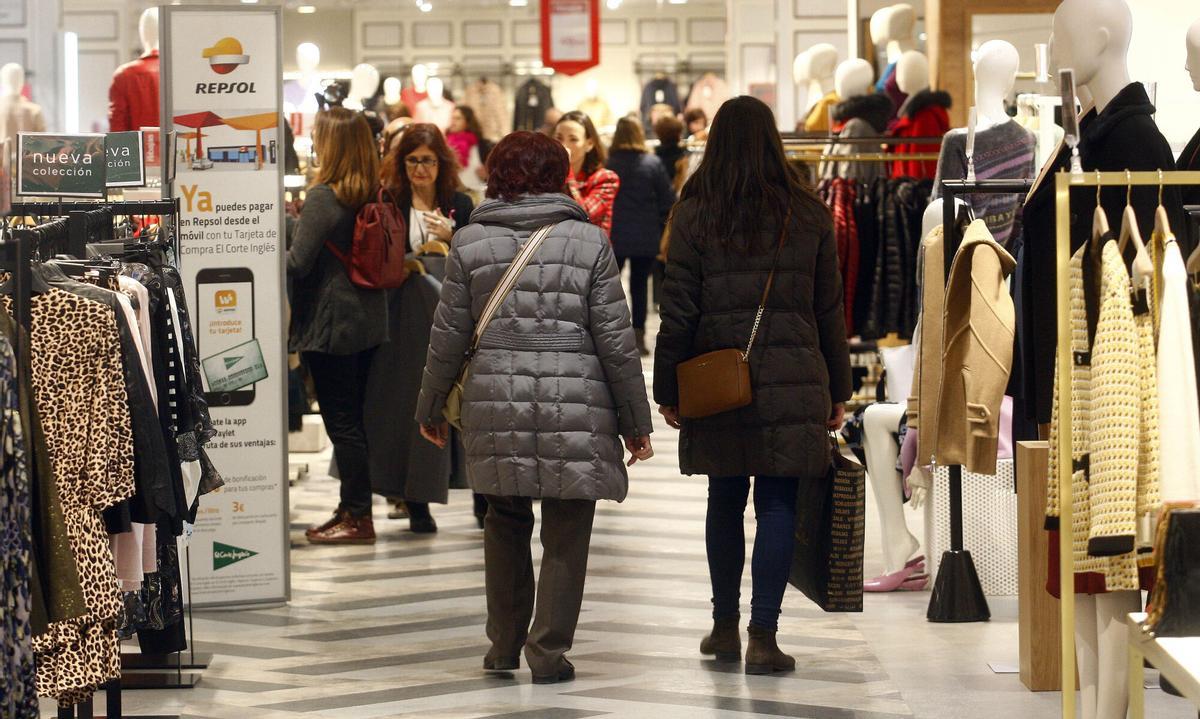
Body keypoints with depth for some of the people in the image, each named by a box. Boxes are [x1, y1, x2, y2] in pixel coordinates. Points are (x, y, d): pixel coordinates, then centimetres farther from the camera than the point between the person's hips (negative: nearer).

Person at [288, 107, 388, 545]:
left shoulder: (323, 198, -17)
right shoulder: (373, 196, 6)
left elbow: (297, 262, -19)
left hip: (331, 323, -8)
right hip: (369, 320, 8)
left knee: (341, 422, -2)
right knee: (353, 418, 15)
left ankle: (357, 517, 2)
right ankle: (353, 508, 21)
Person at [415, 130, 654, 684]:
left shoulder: (471, 242, 4)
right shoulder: (589, 242, 0)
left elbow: (448, 337, 6)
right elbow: (615, 340, -1)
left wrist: (431, 408, 20)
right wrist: (636, 420, 7)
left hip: (496, 402, 2)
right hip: (576, 406, -2)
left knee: (505, 523, 17)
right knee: (565, 534, 6)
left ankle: (504, 647, 21)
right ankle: (549, 653, 5)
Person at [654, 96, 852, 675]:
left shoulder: (695, 215, -2)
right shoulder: (808, 214, 2)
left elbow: (678, 311, -2)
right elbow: (829, 309, 7)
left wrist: (667, 390, 6)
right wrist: (837, 389, 14)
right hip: (792, 382, 0)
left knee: (725, 501, 13)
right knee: (777, 506, 0)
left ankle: (725, 626, 22)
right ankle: (763, 637, -4)